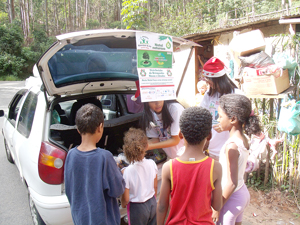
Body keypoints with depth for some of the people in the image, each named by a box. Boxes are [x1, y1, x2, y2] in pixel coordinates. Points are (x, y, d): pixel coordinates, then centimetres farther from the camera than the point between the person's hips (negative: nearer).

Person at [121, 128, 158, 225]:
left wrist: (123, 205, 5)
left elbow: (125, 199, -18)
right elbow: (155, 187, 2)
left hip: (137, 207, -4)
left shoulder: (127, 172, -26)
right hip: (152, 203, 4)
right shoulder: (152, 164, -13)